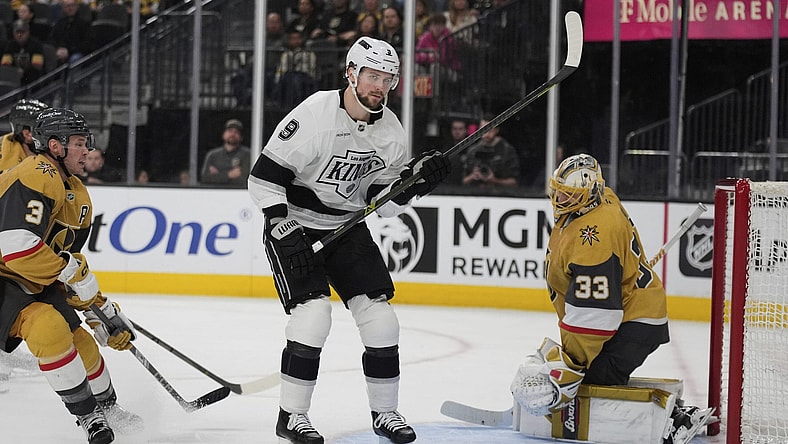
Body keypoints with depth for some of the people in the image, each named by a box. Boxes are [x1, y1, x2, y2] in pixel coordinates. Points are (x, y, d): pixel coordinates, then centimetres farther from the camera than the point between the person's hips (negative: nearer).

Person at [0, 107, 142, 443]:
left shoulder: (78, 195, 11)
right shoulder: (35, 178, -22)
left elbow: (73, 258, 17)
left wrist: (103, 312, 13)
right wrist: (70, 269, -21)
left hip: (34, 283, 10)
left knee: (81, 343, 8)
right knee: (49, 327, -27)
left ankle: (105, 408, 32)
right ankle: (88, 415, -16)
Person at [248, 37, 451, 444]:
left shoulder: (391, 131, -3)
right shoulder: (314, 115, -21)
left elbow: (384, 202, 2)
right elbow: (264, 176, -19)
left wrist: (413, 180, -16)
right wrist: (284, 230, -25)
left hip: (347, 228, 6)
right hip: (294, 224, -6)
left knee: (379, 316, -2)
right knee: (313, 311, -20)